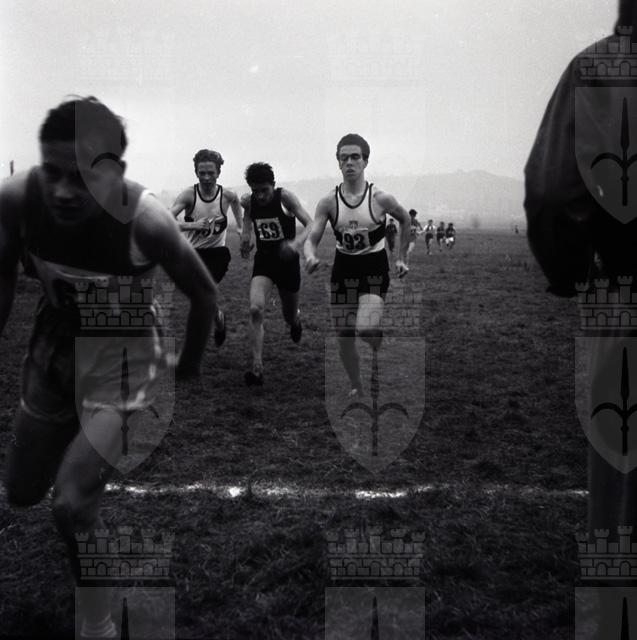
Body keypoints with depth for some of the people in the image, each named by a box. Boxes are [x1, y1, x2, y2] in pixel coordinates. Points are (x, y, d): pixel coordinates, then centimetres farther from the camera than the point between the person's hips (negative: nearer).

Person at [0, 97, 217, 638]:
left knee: (71, 504, -15)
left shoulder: (145, 221, -31)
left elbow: (204, 293, -13)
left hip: (123, 353, -4)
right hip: (55, 343, 5)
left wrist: (190, 365, 1)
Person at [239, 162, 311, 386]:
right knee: (256, 309, -21)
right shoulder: (247, 201, -5)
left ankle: (296, 320, 57)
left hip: (287, 260, -2)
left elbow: (310, 224, -19)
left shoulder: (285, 197, -16)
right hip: (263, 259, 2)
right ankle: (257, 368, -20)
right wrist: (245, 236, 3)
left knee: (289, 315, 14)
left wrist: (296, 243, -38)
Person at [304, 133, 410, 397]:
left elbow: (405, 220, 8)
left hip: (374, 268, -3)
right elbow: (312, 238, -9)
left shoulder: (380, 199, -11)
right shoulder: (328, 202, -7)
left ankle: (382, 347, 13)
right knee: (344, 337, 7)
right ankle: (356, 387, 30)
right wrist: (310, 256, -32)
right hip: (343, 268, 3)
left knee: (365, 329, -24)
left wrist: (401, 258, 9)